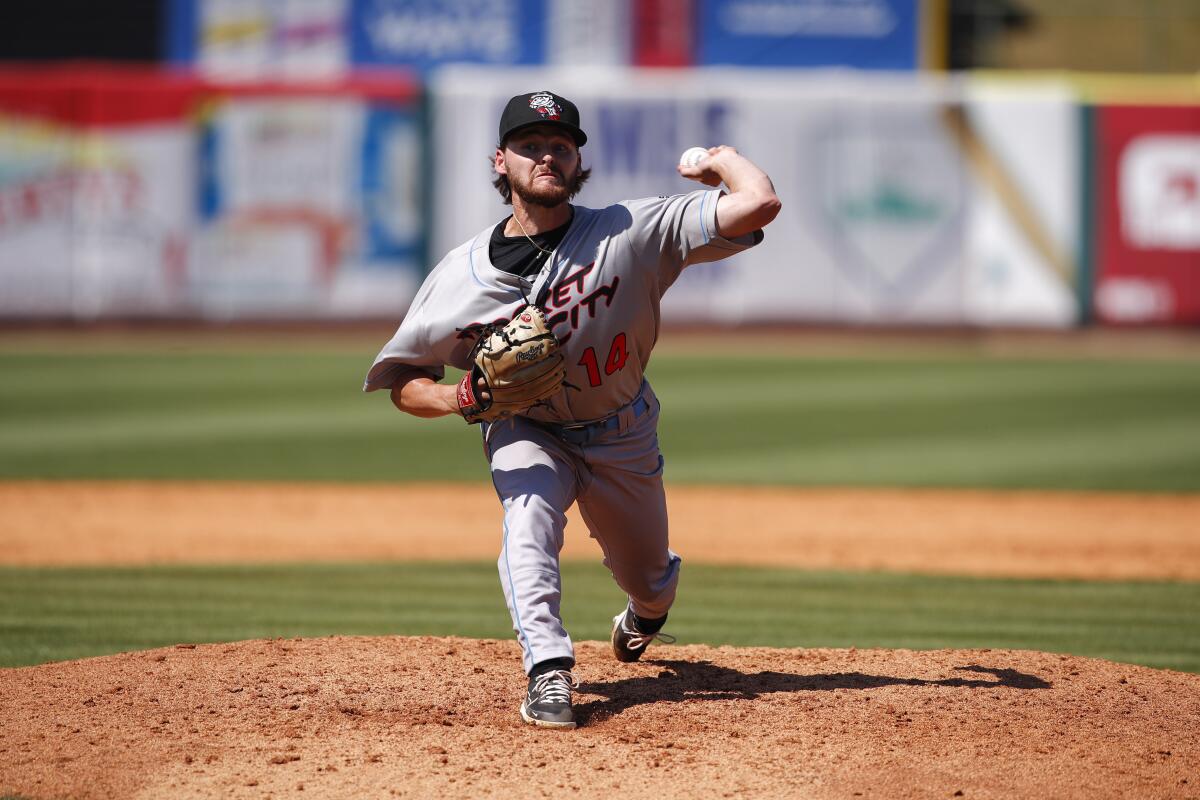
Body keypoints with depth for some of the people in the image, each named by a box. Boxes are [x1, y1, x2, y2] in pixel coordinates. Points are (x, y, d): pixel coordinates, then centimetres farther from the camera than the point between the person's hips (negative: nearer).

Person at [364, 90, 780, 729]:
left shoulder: (629, 233, -24)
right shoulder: (461, 274, -19)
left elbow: (759, 205, -33)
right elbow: (404, 382, -9)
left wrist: (721, 160, -13)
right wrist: (462, 398, -30)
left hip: (622, 437, 1)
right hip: (526, 431, -1)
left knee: (649, 580, 18)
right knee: (529, 512, -34)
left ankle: (646, 610, 57)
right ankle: (549, 673, -38)